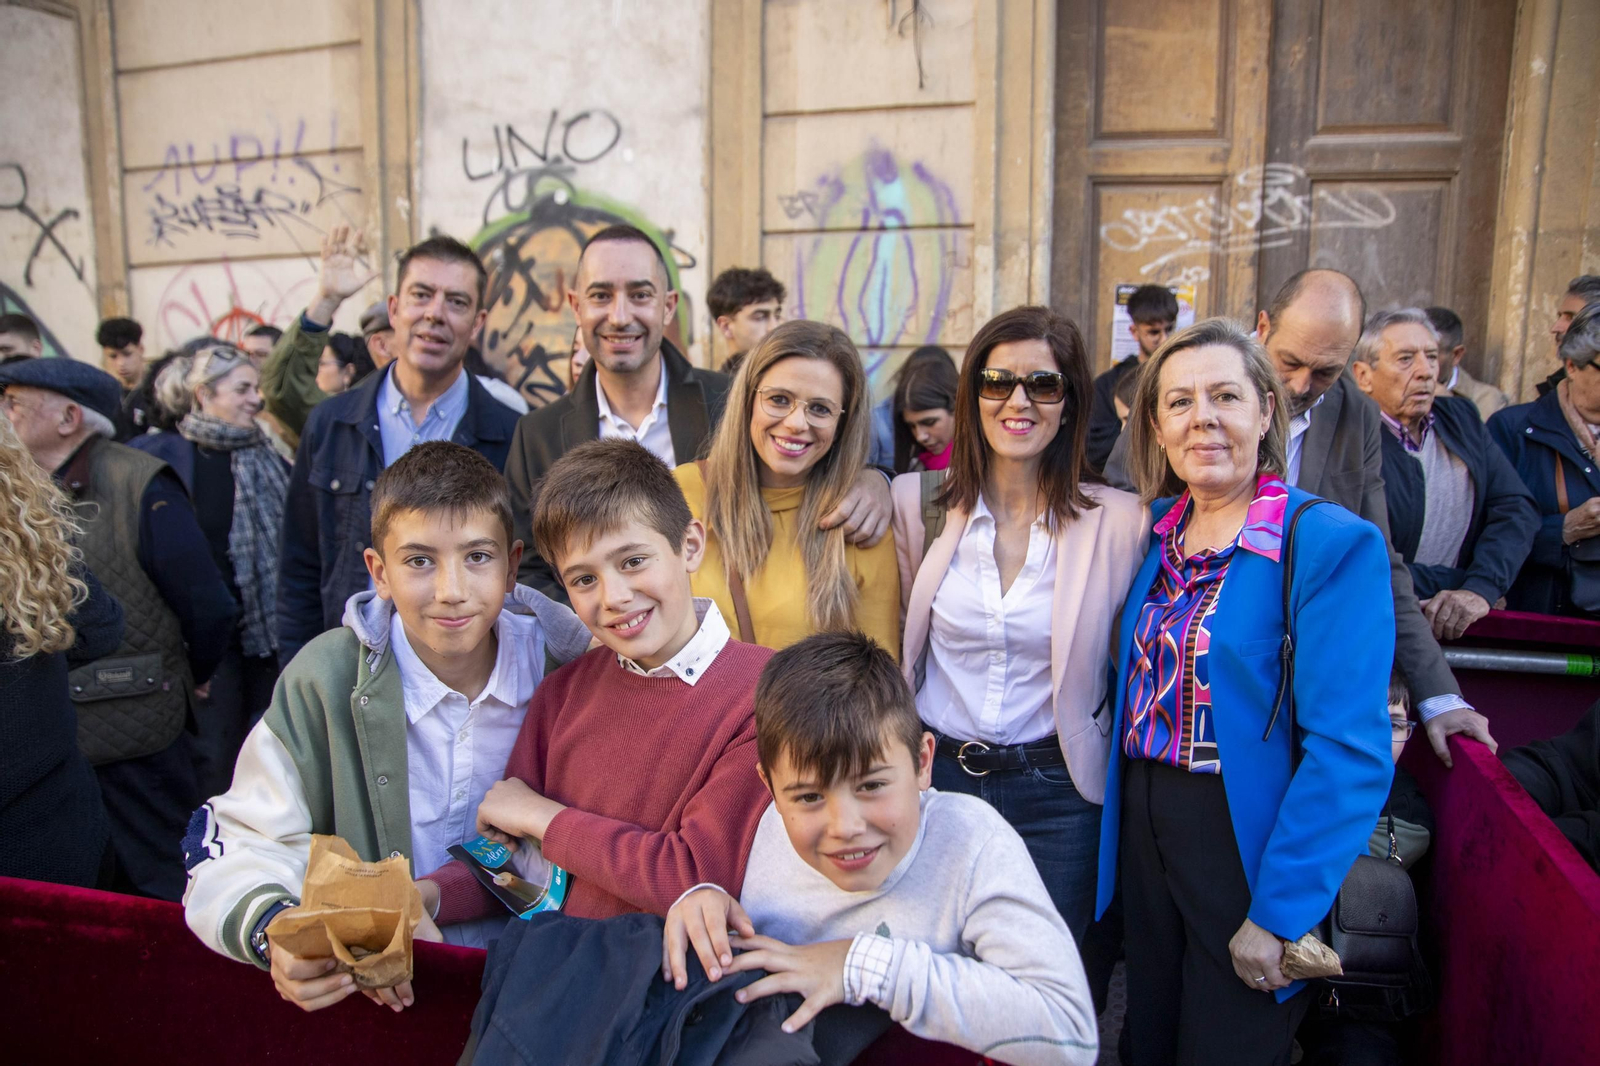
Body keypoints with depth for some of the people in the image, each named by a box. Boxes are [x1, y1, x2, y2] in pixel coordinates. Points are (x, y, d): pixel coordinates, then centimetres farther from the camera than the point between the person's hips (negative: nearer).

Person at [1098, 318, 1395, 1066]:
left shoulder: (1334, 543, -15)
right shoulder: (1156, 528, 4)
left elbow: (1349, 749, -19)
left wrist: (1279, 913, -19)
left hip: (1249, 841, -5)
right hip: (1142, 830, 6)